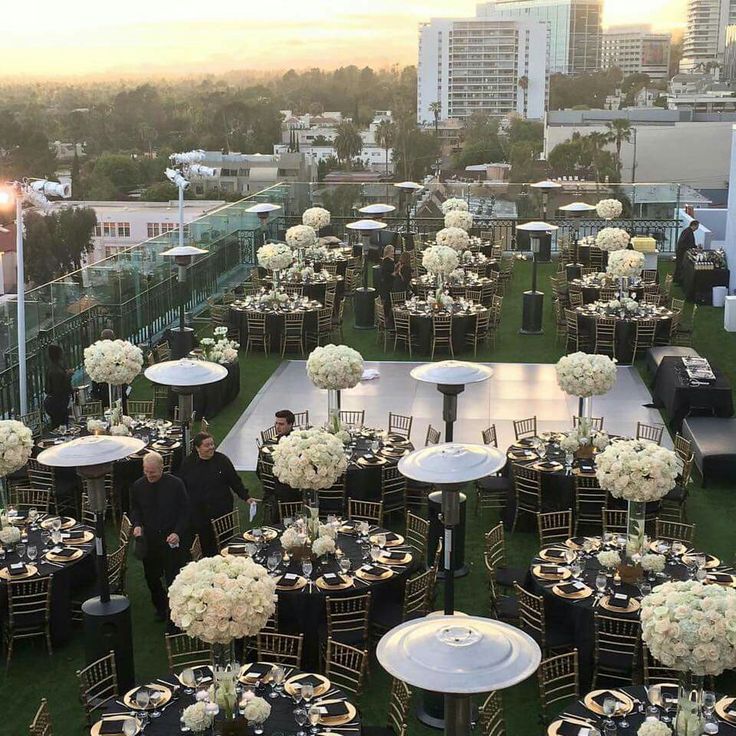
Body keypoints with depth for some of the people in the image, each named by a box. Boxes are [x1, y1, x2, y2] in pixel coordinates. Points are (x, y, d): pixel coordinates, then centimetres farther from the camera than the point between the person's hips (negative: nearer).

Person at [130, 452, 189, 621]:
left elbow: (184, 512, -4)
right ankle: (160, 607, 32)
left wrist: (178, 533, -16)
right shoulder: (138, 486, 0)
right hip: (149, 539, 3)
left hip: (172, 539, -3)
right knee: (151, 577, 11)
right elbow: (134, 509, 13)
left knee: (173, 578, -3)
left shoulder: (176, 484, -9)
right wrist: (137, 525, -7)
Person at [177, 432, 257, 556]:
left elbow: (235, 481, 4)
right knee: (205, 546, 1)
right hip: (198, 514, 0)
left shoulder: (222, 460, -1)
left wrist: (246, 498, -3)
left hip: (221, 512, 0)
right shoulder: (187, 463, 1)